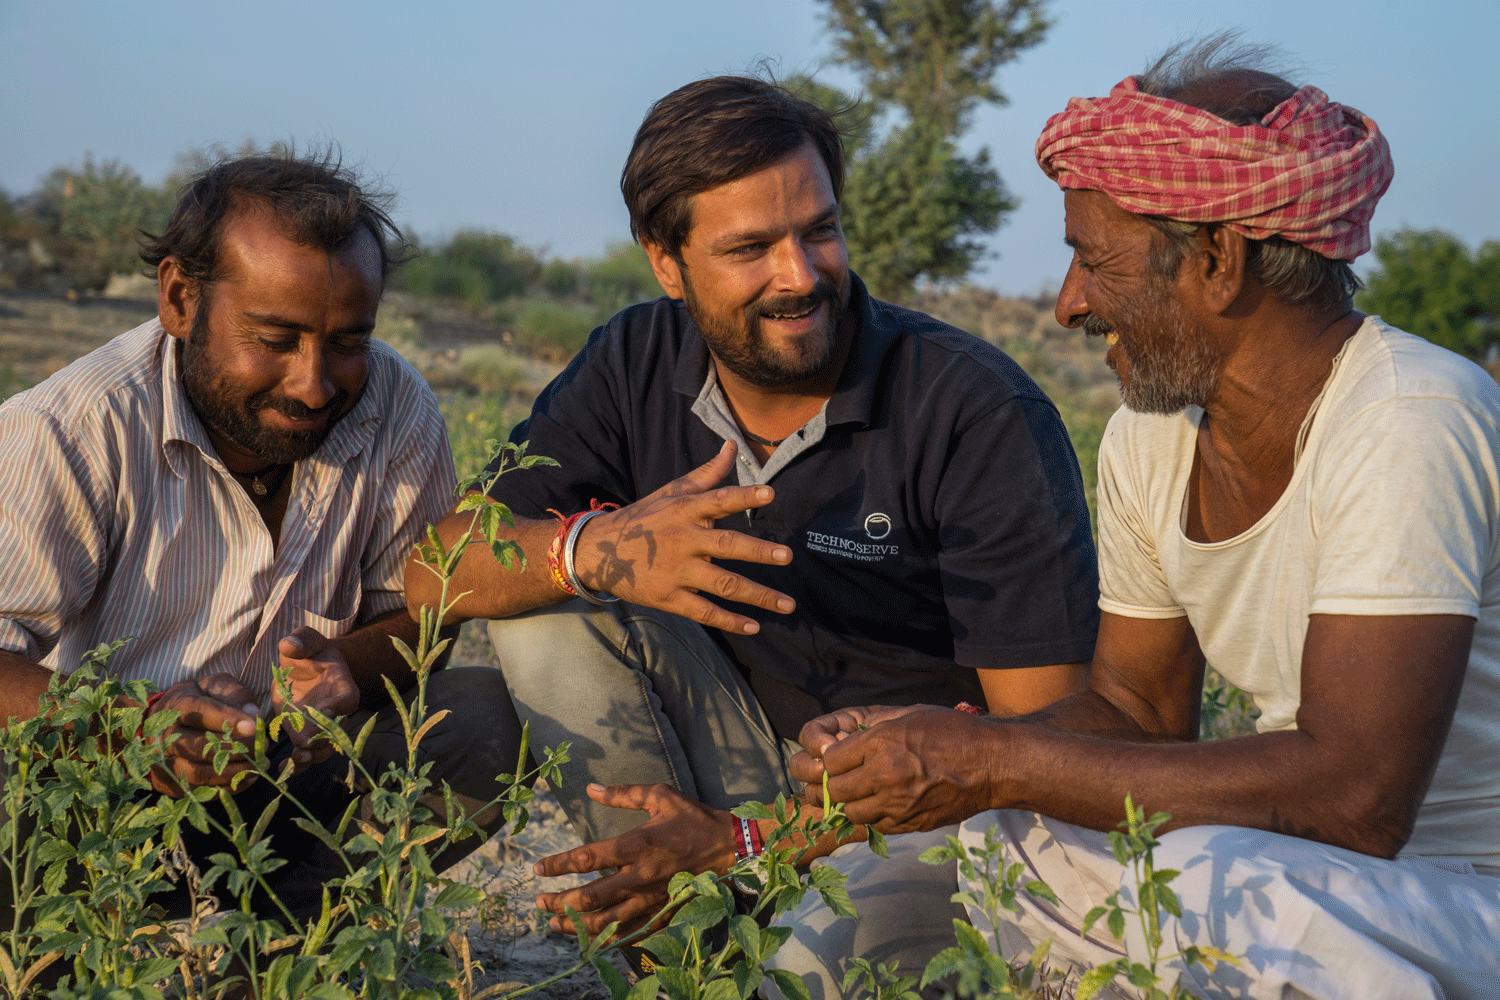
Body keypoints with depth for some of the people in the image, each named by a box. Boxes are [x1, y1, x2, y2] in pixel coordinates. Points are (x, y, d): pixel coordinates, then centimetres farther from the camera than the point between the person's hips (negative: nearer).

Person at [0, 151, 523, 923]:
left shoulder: (396, 411, -7)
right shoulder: (72, 431, -19)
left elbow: (419, 611, 1)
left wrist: (347, 668, -24)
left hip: (298, 772, 4)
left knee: (483, 718, -20)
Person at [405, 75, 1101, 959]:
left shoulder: (984, 416, -20)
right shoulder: (635, 368, -5)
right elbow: (433, 572, -10)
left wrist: (753, 842, -26)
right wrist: (592, 550, -34)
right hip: (748, 751, 5)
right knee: (546, 597, -15)